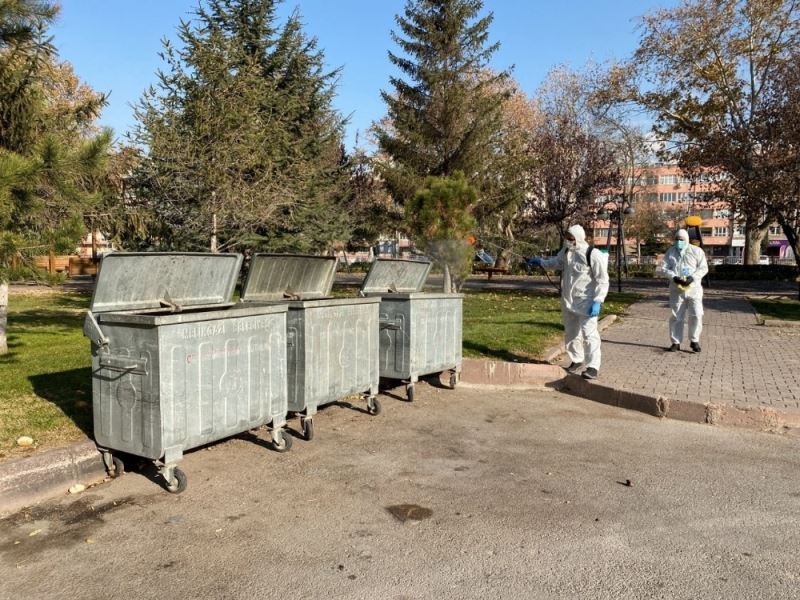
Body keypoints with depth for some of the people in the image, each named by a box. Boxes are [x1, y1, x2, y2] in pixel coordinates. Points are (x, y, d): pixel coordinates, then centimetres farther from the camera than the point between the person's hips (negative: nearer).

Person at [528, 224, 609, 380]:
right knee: (570, 333, 17)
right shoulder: (566, 251, 4)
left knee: (588, 334, -10)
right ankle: (576, 360, 34)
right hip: (568, 301, 7)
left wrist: (597, 301, -21)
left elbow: (602, 281, -15)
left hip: (586, 303, -7)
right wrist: (542, 262, 17)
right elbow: (557, 262, 28)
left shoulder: (593, 255, -17)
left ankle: (593, 367, -3)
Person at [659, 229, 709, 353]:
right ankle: (675, 342, 15)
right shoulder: (670, 252, 7)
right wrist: (674, 277, -17)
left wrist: (692, 277, -19)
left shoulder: (697, 251, 2)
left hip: (693, 288, -1)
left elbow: (703, 268, -3)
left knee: (696, 315, -6)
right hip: (676, 289, 1)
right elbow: (664, 268, 1)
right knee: (676, 317, 6)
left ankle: (694, 341, 11)